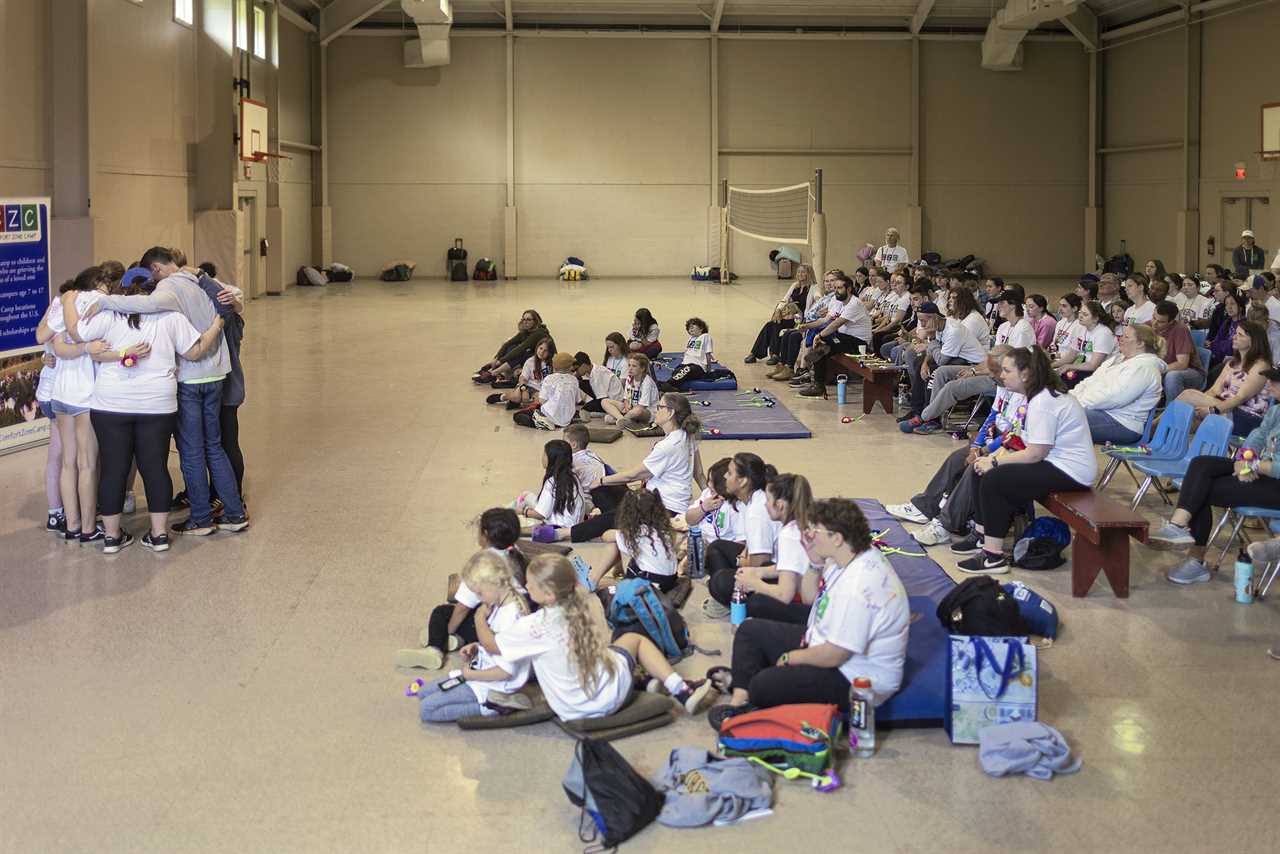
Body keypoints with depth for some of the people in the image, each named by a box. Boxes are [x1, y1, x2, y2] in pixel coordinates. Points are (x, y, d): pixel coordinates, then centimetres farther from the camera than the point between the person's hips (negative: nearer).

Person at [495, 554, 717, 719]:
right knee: (634, 639, 29)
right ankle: (681, 690, 19)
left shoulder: (533, 626, -23)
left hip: (573, 711, -1)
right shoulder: (589, 605, -10)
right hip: (611, 695, 2)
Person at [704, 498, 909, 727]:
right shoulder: (847, 558, -1)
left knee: (764, 686, -25)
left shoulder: (860, 587, -33)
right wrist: (815, 562, -4)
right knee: (750, 630, 12)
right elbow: (812, 597, 14)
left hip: (856, 680, -11)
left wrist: (790, 658, -10)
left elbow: (833, 655, -28)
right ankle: (739, 698, 3)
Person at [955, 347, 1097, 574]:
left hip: (1070, 472, -11)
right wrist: (993, 458, -1)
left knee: (993, 480, -16)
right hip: (1056, 463, 11)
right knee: (992, 473, 10)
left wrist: (995, 462, -14)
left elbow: (1035, 454, -23)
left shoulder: (1043, 403, -21)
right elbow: (1032, 446, 11)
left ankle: (994, 557, -12)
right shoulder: (1040, 395, 11)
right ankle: (983, 536, 19)